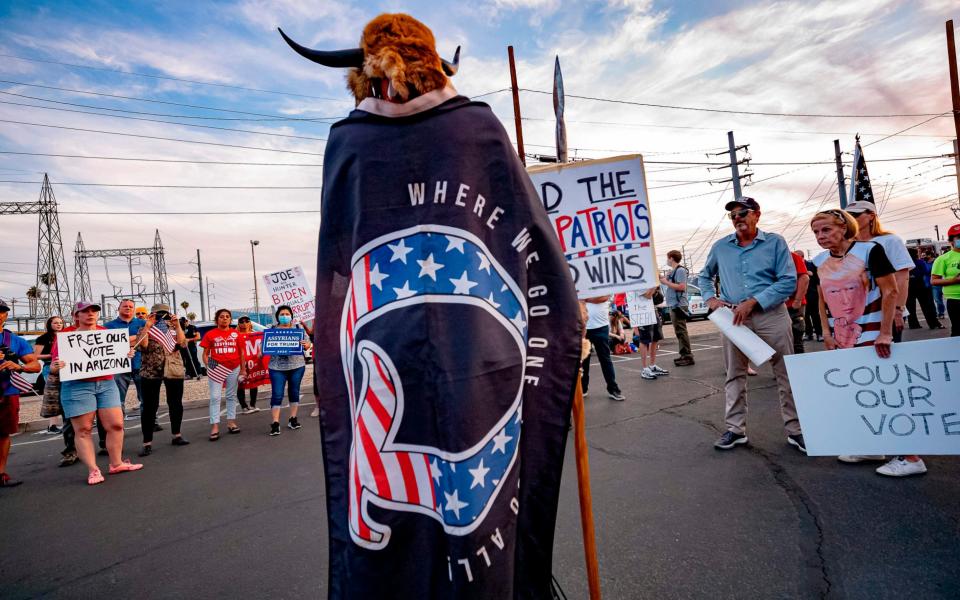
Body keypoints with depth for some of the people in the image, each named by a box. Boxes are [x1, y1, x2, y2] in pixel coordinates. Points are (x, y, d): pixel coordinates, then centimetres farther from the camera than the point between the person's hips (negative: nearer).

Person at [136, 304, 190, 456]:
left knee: (176, 404, 9)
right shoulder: (144, 330, 5)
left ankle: (176, 435, 24)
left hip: (174, 371, 2)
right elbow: (143, 345, -14)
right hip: (150, 373, -2)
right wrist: (147, 326, -17)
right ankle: (147, 443, 3)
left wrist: (177, 325, -13)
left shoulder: (173, 329, 9)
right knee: (149, 406, -2)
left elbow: (182, 343, -7)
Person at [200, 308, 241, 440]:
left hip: (234, 368, 2)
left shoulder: (236, 334, 5)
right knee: (215, 397, -4)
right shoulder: (210, 334, 1)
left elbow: (241, 352, 11)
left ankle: (231, 422, 20)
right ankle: (215, 427, -1)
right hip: (217, 368, -2)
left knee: (232, 395, 11)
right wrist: (208, 367, -7)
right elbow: (205, 354, 5)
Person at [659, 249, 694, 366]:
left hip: (679, 305, -10)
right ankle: (684, 355, 19)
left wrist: (666, 282, -15)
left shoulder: (680, 270, -11)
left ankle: (688, 357, -5)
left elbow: (682, 287, -20)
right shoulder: (673, 271, 15)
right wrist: (663, 278, 12)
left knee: (681, 331, -8)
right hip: (673, 305, 10)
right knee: (679, 331, 13)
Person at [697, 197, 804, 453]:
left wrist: (752, 302, -16)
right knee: (735, 376, 8)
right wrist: (710, 298, 2)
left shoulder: (775, 242, 0)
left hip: (771, 315, -2)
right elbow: (705, 276, 22)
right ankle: (735, 429, 18)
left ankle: (795, 430, 16)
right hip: (733, 317, 3)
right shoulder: (720, 247, 9)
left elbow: (788, 281, -7)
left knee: (785, 374, 3)